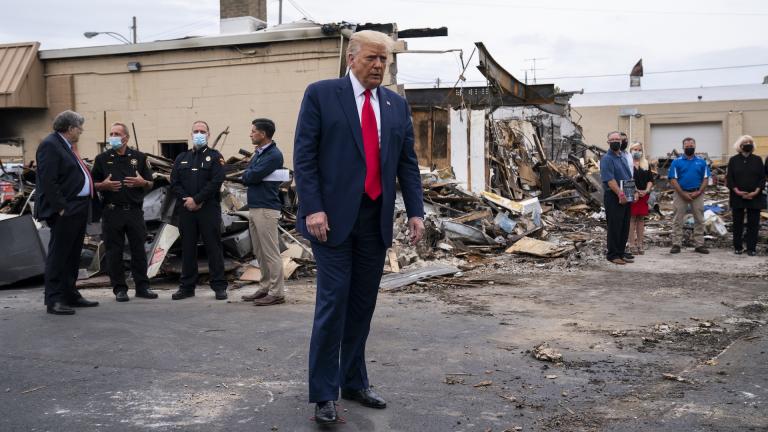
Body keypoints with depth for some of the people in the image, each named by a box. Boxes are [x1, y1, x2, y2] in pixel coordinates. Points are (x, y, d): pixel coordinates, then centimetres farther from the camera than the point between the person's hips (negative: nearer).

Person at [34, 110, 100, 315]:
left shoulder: (67, 146, 17)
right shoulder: (50, 145, -12)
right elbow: (48, 181, -19)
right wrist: (61, 207, -21)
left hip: (78, 210, 10)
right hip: (64, 212, -10)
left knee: (73, 255, 15)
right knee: (58, 255, -5)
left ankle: (70, 295, 24)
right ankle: (54, 300, -1)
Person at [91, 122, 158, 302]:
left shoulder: (139, 157, 9)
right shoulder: (102, 159, 7)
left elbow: (150, 184, 12)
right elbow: (93, 184, 8)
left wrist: (142, 182, -10)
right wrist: (104, 185, -13)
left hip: (135, 210, 1)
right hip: (112, 211, -1)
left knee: (139, 249, 4)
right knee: (114, 251, 2)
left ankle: (142, 286, 12)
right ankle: (119, 289, 10)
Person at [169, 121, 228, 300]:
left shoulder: (215, 157, 3)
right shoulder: (181, 158, 16)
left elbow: (216, 182, -10)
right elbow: (174, 183, 8)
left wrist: (196, 200, -15)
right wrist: (186, 199, -8)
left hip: (209, 209, -4)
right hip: (186, 210, 4)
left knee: (213, 247, -2)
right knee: (188, 248, 8)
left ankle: (219, 286, 3)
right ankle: (187, 287, 15)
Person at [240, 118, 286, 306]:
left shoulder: (274, 155, -12)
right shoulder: (257, 154, 17)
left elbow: (252, 176, -17)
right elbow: (246, 177, 16)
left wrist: (247, 174, 2)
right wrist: (250, 175, -3)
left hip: (266, 209, -9)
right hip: (254, 208, 9)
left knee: (271, 253, -6)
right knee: (260, 253, 13)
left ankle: (276, 293, -2)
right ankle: (265, 288, 21)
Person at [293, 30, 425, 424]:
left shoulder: (397, 104, 12)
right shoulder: (321, 94, -2)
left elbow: (407, 163, 12)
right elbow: (304, 156, -7)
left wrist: (415, 211, 3)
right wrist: (313, 209, -15)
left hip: (376, 219, 5)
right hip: (334, 217, -5)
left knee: (363, 305, 11)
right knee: (333, 303, -6)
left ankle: (354, 382, 23)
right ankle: (324, 393, 3)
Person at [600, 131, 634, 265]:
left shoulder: (623, 157, 15)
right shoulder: (607, 158, -11)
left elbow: (629, 177, 19)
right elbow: (610, 180, -19)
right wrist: (620, 194, -23)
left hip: (625, 198, 8)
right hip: (613, 198, -8)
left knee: (625, 227, 12)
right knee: (614, 227, -3)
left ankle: (621, 252, 21)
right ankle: (612, 254, 4)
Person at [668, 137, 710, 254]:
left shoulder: (701, 162, 7)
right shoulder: (677, 162, 1)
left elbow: (705, 179, 5)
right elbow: (673, 180, -4)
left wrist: (698, 192, -10)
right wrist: (683, 194, -12)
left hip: (697, 194, 2)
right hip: (681, 193, -2)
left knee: (699, 220, 5)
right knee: (678, 220, -1)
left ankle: (699, 244, 11)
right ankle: (676, 244, 3)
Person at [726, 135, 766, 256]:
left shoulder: (757, 160, 5)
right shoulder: (733, 160, 3)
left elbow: (762, 178, 3)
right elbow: (729, 178, 0)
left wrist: (756, 192, -10)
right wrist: (737, 191, -13)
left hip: (754, 197, 1)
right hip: (737, 196, -1)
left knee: (753, 223, 1)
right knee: (738, 223, 5)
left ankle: (751, 248, 7)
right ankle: (737, 247, 15)